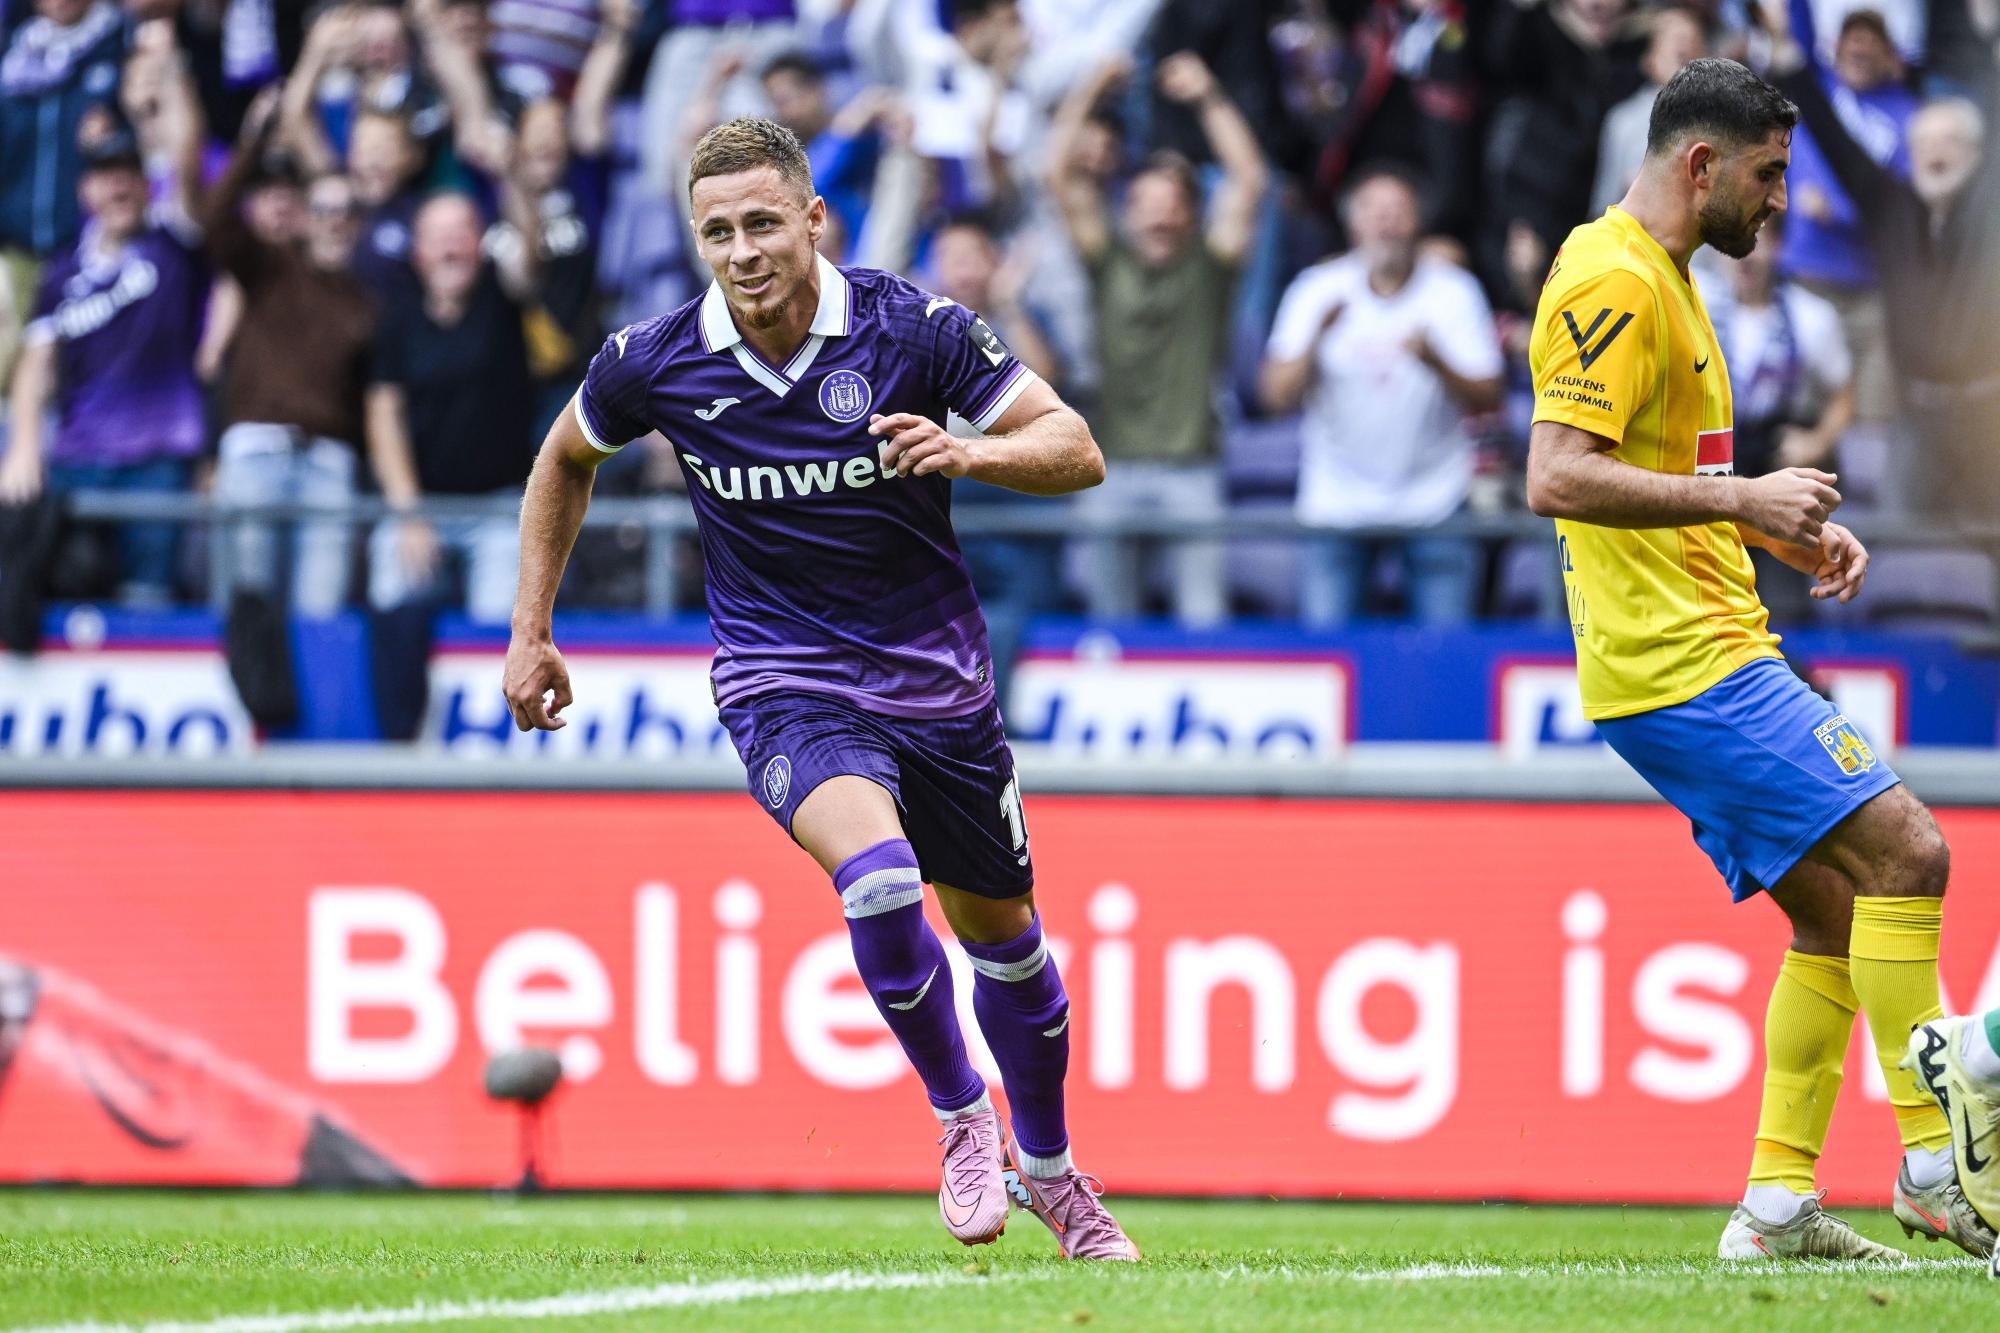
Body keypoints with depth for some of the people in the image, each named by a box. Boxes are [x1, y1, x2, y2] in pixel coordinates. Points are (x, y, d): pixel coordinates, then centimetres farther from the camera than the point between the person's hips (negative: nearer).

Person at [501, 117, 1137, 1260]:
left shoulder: (910, 328, -15)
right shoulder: (656, 363, -11)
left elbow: (1076, 449, -11)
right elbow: (567, 459, 11)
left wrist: (970, 453, -32)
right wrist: (532, 634, 10)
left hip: (939, 680, 2)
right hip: (784, 683, -2)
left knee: (999, 929, 17)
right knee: (879, 875, -30)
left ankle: (1046, 1167, 42)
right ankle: (962, 1117, -8)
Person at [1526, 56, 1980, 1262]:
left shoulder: (1663, 279, 20)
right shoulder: (1615, 281, -13)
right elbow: (1558, 477, -24)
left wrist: (1787, 530, 17)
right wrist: (1743, 498, -25)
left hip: (1713, 649, 11)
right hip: (1680, 663, -11)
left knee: (1836, 910, 9)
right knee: (1903, 850, -14)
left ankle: (1781, 1203, 8)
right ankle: (1933, 1162, -10)